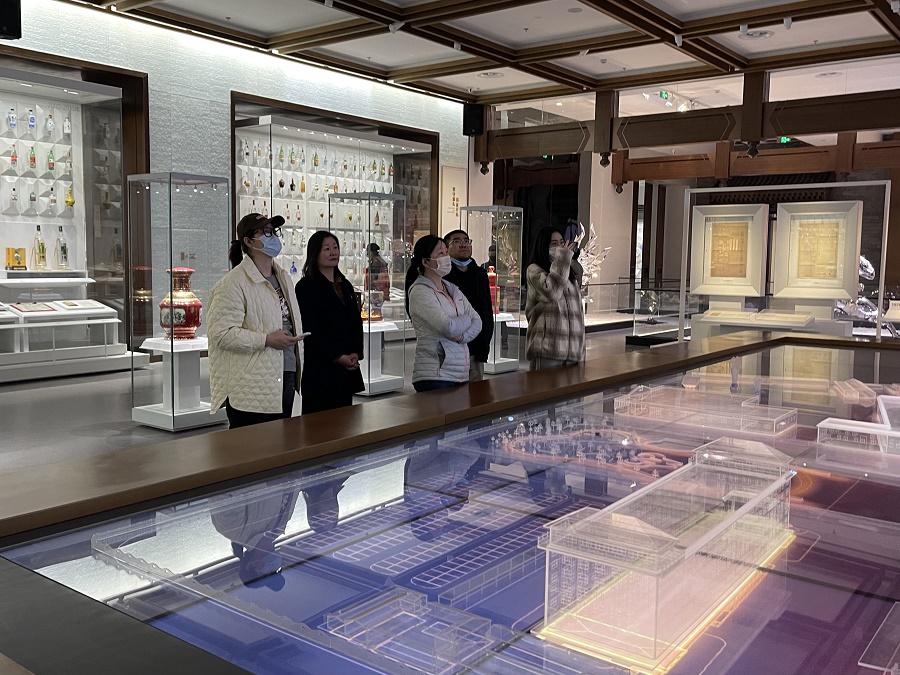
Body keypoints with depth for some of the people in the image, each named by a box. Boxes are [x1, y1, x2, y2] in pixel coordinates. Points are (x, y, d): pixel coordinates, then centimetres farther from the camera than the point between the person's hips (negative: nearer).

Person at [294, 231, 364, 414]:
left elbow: (357, 323, 15)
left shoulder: (345, 285, 17)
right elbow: (311, 329, -11)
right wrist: (338, 357, -13)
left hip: (348, 368, 7)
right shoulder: (306, 287, -5)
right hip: (320, 369, -7)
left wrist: (356, 353, -2)